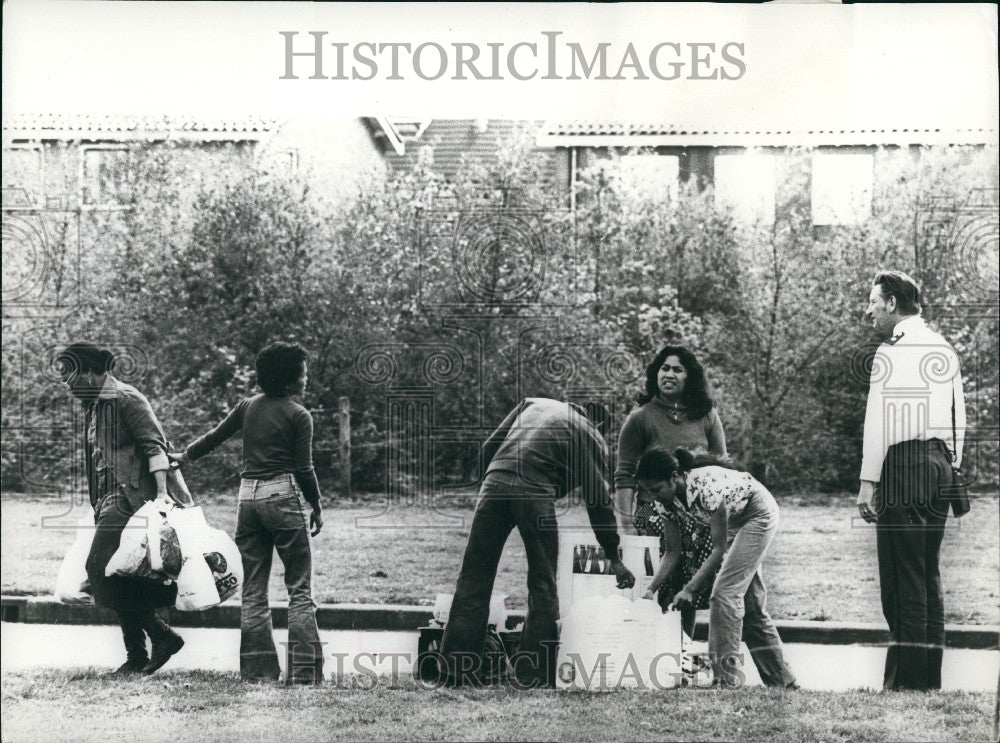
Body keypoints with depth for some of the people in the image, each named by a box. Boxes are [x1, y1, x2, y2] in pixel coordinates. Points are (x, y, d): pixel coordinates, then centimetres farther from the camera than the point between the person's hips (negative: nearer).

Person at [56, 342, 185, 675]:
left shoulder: (126, 399, -8)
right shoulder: (92, 406, 21)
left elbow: (155, 445, -14)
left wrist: (161, 491, -22)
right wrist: (97, 505, 25)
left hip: (128, 496, -10)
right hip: (107, 500, 10)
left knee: (101, 566, -17)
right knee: (122, 580, 6)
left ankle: (163, 636, -11)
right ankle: (136, 656, 10)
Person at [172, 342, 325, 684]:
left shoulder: (247, 407, 10)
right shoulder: (299, 415, -4)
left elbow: (214, 437, 20)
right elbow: (304, 469, -6)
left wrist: (184, 456, 36)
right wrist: (316, 507, 6)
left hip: (248, 498, 5)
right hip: (283, 497, -5)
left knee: (253, 590, 10)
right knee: (300, 588, 0)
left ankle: (257, 667, 8)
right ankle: (304, 669, -6)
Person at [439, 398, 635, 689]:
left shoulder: (533, 403, 28)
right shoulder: (592, 437, 17)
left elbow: (489, 447, 19)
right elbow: (599, 500, 14)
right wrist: (614, 558, 19)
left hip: (495, 481, 3)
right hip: (536, 493, -3)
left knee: (474, 580, 7)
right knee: (543, 585, 9)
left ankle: (455, 670, 7)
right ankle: (534, 675, 7)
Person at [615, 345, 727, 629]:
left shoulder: (707, 417, 10)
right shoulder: (640, 418, 2)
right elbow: (624, 476, 0)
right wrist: (626, 524, -8)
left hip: (699, 517, 3)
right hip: (654, 515, -3)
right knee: (657, 591, -10)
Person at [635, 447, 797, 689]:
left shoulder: (707, 486, -37)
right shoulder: (671, 497, -14)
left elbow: (719, 550, -29)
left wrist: (690, 589, -30)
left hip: (760, 515, -8)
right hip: (736, 522, 8)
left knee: (725, 592, -19)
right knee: (750, 602, 10)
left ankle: (726, 676, -18)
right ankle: (781, 680, 19)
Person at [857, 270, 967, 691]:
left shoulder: (892, 352, -8)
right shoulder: (946, 350, 15)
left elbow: (878, 421, -12)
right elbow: (958, 417, 16)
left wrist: (868, 481, -12)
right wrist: (952, 467, 20)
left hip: (902, 466, -8)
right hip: (940, 465, 8)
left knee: (903, 575, -6)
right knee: (929, 573, 12)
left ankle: (906, 680, -7)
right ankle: (930, 678, 15)